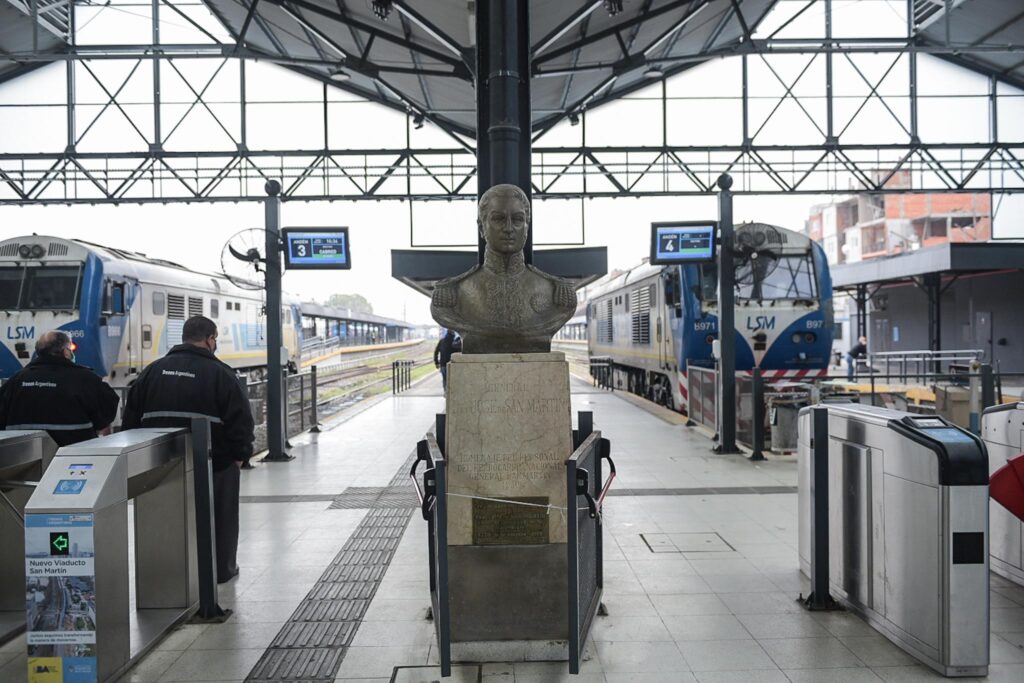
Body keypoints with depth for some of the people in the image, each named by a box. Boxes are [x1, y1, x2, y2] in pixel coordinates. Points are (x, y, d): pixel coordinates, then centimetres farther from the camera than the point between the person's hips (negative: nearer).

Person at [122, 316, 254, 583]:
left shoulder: (153, 370, 5)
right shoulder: (219, 373, -11)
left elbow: (131, 417, 9)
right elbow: (241, 419, -12)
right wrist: (240, 454, -1)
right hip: (214, 463, -4)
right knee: (219, 518, 12)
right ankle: (221, 569, 22)